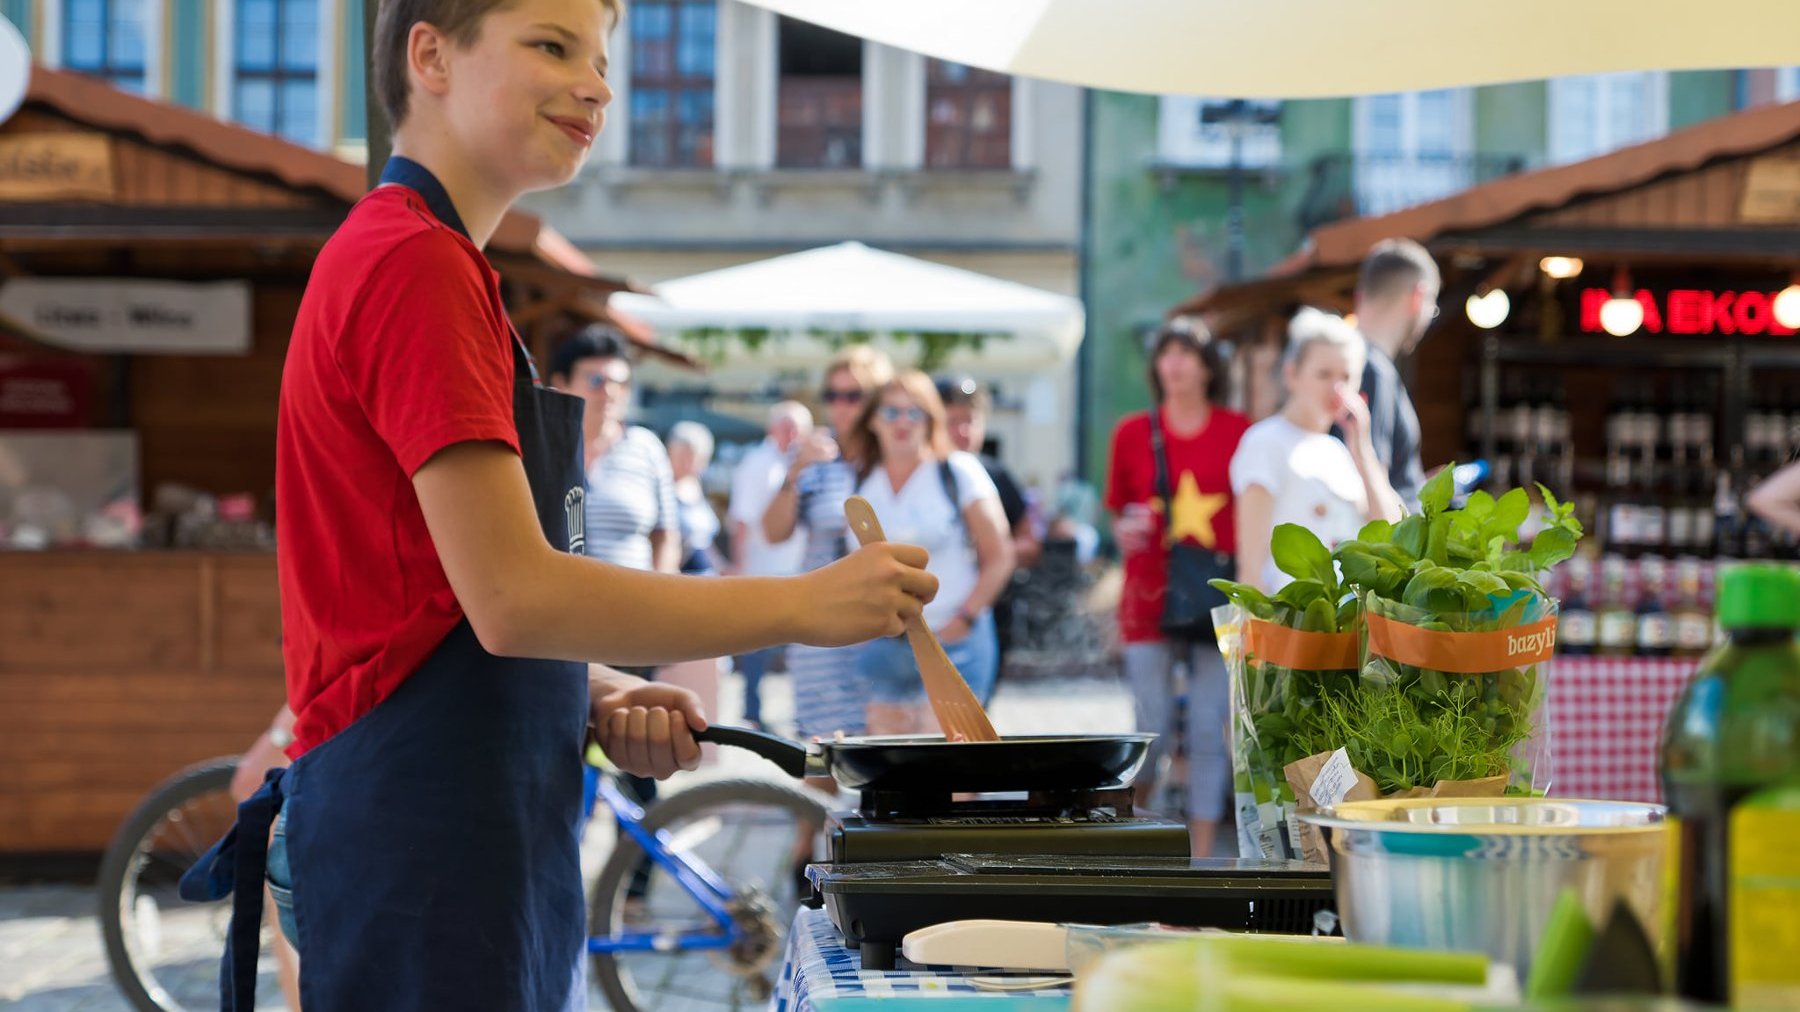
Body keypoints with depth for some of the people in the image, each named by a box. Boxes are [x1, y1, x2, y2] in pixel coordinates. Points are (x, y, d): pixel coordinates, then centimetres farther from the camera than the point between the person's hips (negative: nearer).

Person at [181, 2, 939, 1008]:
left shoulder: (385, 254, 17)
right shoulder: (416, 264, -14)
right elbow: (510, 595, -20)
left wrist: (601, 697, 5)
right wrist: (804, 604, -15)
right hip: (424, 839, -10)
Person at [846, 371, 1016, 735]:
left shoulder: (957, 472, -1)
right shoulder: (860, 482, 9)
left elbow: (999, 558, -1)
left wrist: (963, 619, -8)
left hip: (951, 643, -4)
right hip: (881, 646, 4)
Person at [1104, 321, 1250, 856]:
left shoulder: (1239, 432, 3)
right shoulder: (1133, 432, 7)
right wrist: (1126, 533, -7)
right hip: (1151, 594, 0)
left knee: (1211, 732, 0)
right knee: (1154, 730, -4)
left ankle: (1201, 856, 7)